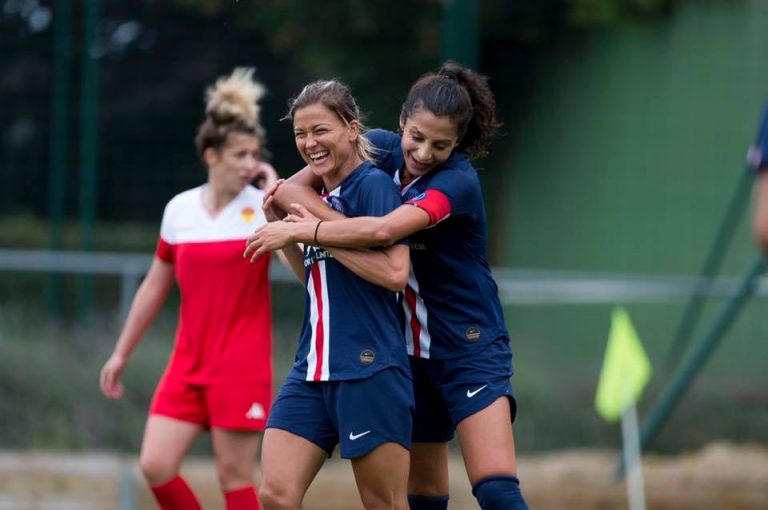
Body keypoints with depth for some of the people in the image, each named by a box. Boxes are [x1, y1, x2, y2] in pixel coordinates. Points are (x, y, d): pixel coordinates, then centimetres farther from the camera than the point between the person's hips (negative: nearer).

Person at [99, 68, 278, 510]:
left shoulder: (265, 207, -5)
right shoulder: (180, 209, 7)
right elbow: (155, 287, 16)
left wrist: (274, 188, -18)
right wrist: (122, 353, 18)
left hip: (242, 369, -4)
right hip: (188, 364, 4)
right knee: (156, 465, -5)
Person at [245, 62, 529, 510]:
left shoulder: (457, 182, -21)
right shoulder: (380, 148, -3)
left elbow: (385, 230, -37)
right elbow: (289, 189, -6)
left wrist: (300, 230, -29)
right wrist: (337, 223, -24)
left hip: (472, 349, -6)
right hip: (412, 350, 6)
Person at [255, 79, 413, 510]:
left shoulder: (374, 185, -8)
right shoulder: (317, 196, 16)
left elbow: (395, 273, -19)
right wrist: (281, 228, 12)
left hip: (369, 371, -8)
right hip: (312, 372, 8)